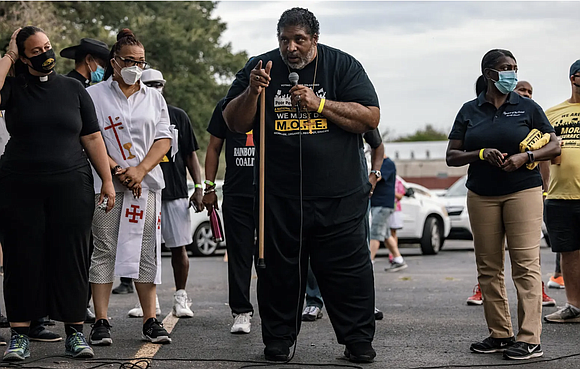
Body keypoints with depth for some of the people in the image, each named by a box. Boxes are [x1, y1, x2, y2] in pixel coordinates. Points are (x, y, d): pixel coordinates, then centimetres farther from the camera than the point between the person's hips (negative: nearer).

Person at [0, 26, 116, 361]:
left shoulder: (73, 89, 10)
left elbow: (92, 138, 9)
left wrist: (107, 181, 3)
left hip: (71, 186, 1)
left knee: (71, 258, 2)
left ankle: (75, 332, 9)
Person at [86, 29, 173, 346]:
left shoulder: (154, 98, 14)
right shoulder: (94, 95, 4)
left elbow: (164, 139, 7)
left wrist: (140, 170, -9)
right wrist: (117, 169, -13)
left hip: (146, 182, 3)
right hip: (106, 183, -3)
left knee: (147, 251, 1)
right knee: (105, 250, -3)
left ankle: (150, 321, 5)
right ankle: (101, 322, -1)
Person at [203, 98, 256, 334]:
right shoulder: (226, 106, 9)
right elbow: (214, 148, 12)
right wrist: (209, 187, 6)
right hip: (236, 196, 1)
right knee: (239, 255, 1)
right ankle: (241, 311, 7)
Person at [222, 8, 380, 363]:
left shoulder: (343, 66, 1)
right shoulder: (259, 68, 6)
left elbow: (370, 118, -6)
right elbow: (235, 123, 5)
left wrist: (319, 104, -16)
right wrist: (252, 92, -14)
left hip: (340, 196, -1)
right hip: (279, 196, 1)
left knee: (348, 270, 1)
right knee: (279, 270, 7)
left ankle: (358, 339, 11)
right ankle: (278, 338, 19)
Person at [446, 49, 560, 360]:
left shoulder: (526, 107, 4)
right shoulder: (469, 111, 8)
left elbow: (554, 146, 5)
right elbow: (452, 156, 7)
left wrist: (525, 157, -13)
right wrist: (481, 154, -12)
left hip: (522, 191, -3)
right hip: (481, 196, 3)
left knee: (525, 263, -10)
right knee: (488, 267, 3)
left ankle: (529, 339, -12)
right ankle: (499, 334, 10)